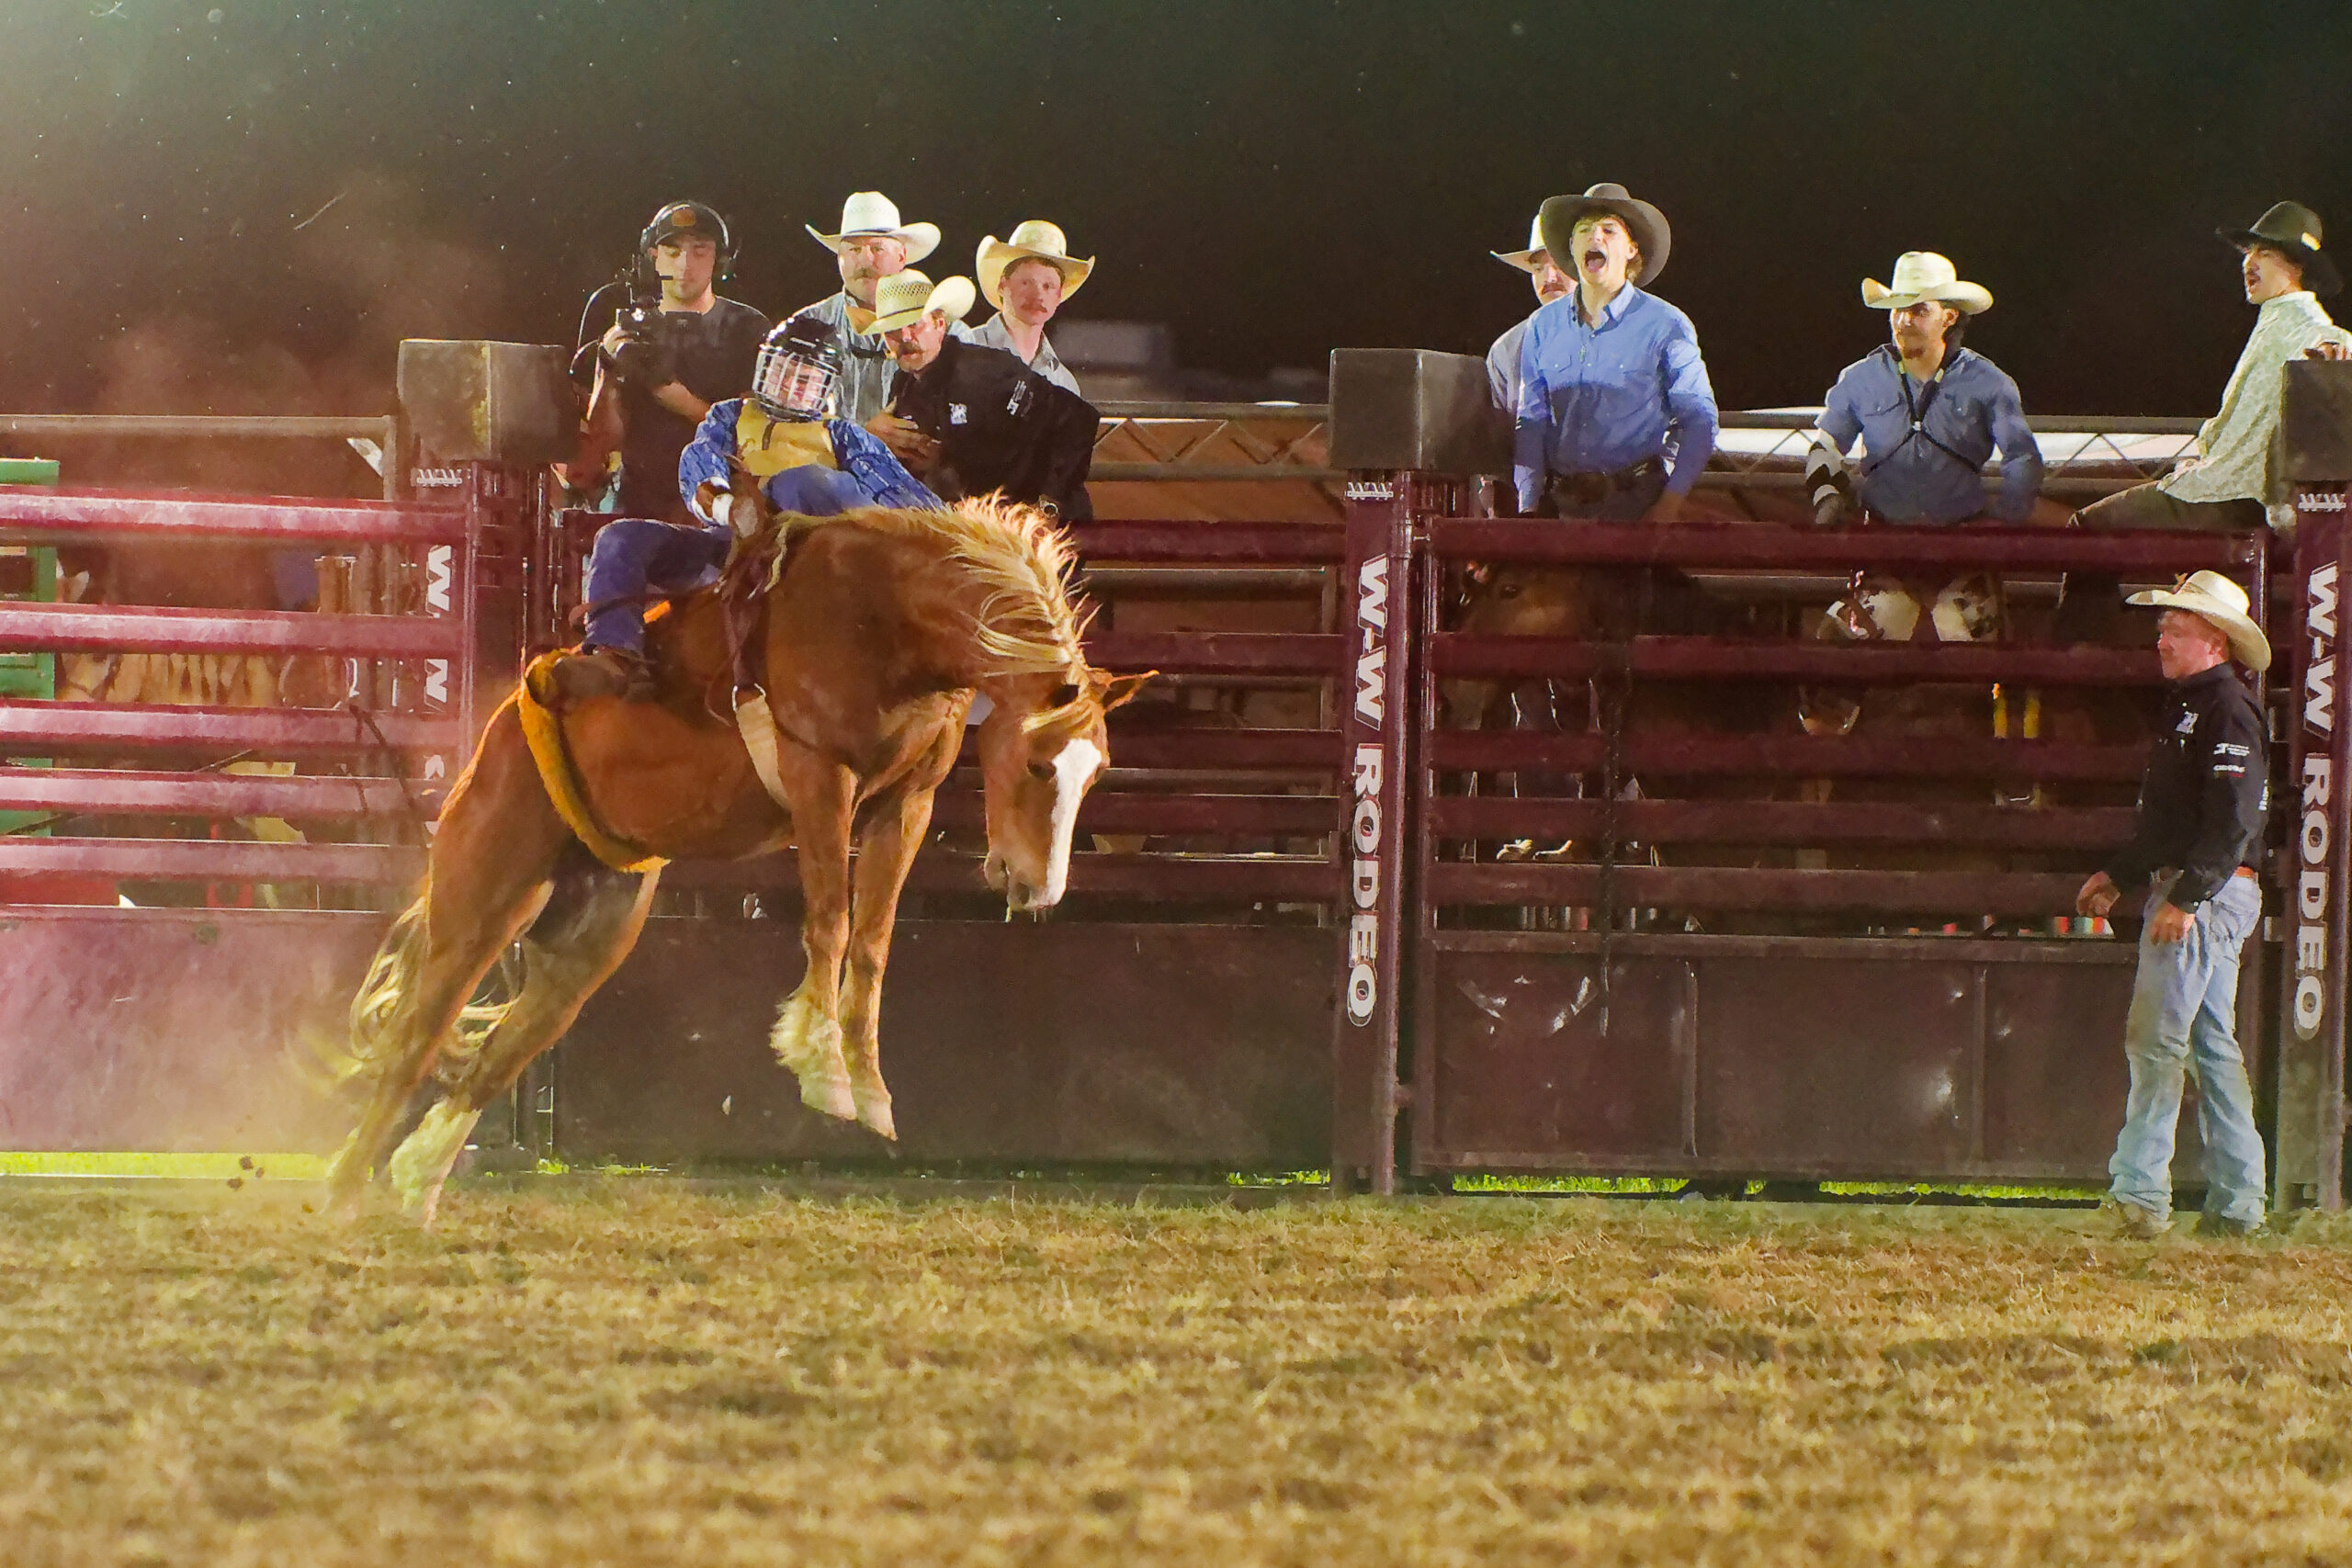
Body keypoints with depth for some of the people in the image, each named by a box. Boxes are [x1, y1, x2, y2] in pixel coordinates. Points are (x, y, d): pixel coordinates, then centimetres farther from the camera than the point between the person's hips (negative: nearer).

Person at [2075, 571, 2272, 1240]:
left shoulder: (2228, 710, -14)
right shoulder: (2189, 706, 19)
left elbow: (2231, 821, -22)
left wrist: (2186, 897, -26)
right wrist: (2119, 875, 24)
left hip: (2209, 895, -11)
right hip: (2181, 891, 11)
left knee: (2157, 1039, -12)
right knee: (2212, 1046, 11)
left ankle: (2139, 1192, -13)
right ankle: (2237, 1202, 13)